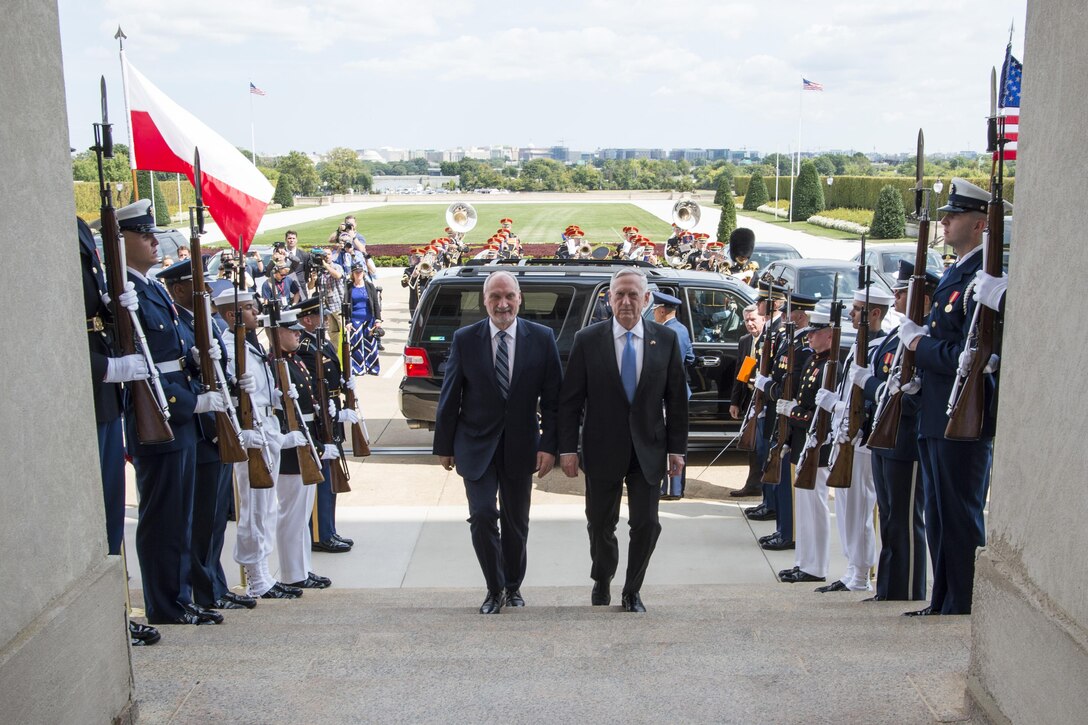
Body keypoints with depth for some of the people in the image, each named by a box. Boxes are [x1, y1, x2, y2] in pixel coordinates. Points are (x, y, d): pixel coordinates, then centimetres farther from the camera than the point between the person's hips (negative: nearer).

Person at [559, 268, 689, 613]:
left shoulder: (666, 339, 0)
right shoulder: (588, 340, -4)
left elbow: (676, 398, 3)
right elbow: (570, 399, -3)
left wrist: (676, 448, 1)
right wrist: (568, 447, -7)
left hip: (648, 450, 1)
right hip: (602, 450, -1)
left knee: (647, 525, 3)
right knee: (600, 524, 11)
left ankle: (632, 591, 24)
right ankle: (602, 580, 38)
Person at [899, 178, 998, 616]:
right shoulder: (953, 274, 16)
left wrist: (919, 343, -12)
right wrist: (918, 337, 3)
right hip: (936, 418, 10)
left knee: (961, 521, -1)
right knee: (939, 520, 16)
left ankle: (964, 610, 9)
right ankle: (942, 604, 27)